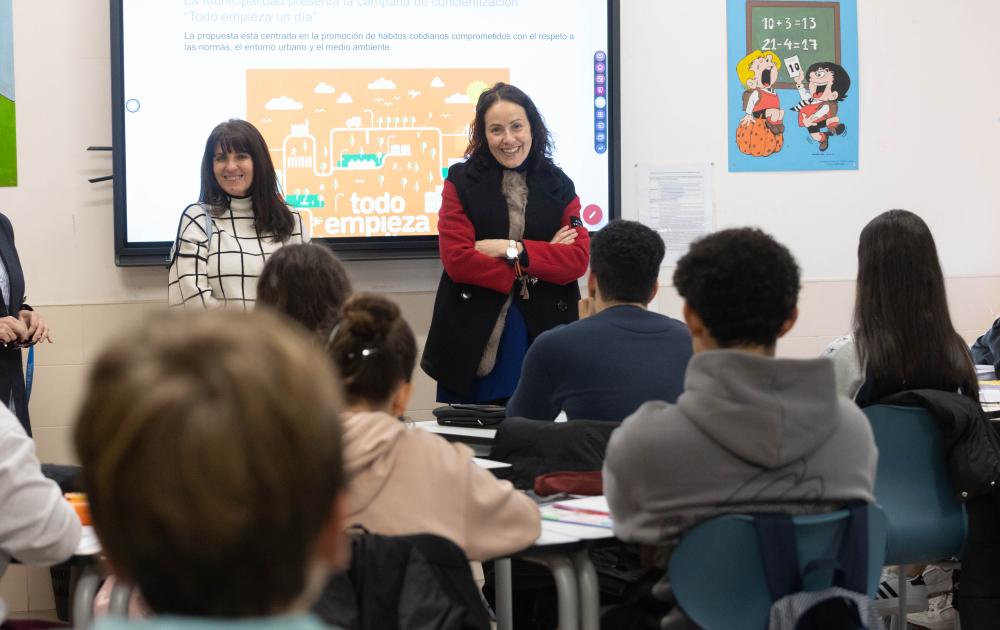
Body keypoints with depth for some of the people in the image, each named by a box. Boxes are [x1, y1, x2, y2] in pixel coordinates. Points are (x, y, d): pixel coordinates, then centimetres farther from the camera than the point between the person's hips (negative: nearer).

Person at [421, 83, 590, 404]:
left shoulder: (558, 186, 10)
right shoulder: (461, 181, 5)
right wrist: (536, 264, -8)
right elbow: (457, 260, -7)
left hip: (542, 338, 1)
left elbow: (578, 260, -2)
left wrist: (513, 250, -11)